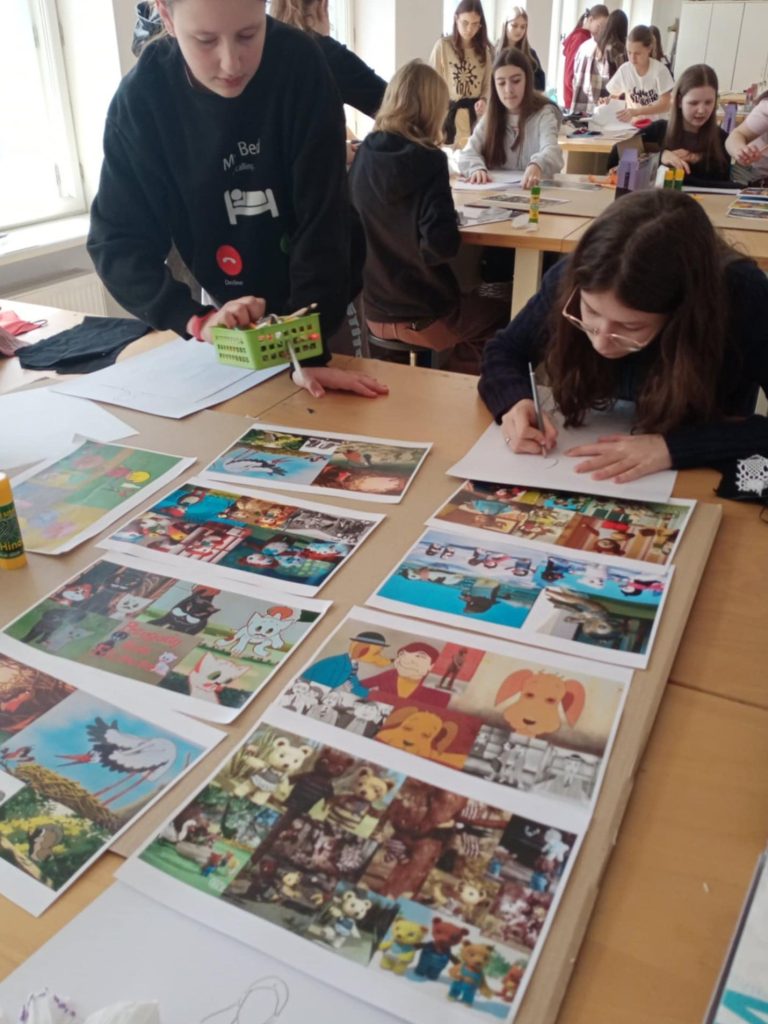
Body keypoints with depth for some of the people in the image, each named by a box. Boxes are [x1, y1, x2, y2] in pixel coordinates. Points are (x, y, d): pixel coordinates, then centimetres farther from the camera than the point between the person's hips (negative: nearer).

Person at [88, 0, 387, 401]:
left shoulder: (299, 66, -21)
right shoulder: (140, 98, -18)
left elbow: (322, 218, -25)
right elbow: (116, 241, -17)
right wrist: (198, 321, -34)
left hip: (326, 310, -1)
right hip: (226, 319, 1)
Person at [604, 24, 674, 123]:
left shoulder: (659, 70, -10)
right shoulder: (624, 69, 0)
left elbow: (665, 105, -12)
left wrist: (636, 112, -23)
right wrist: (608, 101, -15)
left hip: (657, 123, -3)